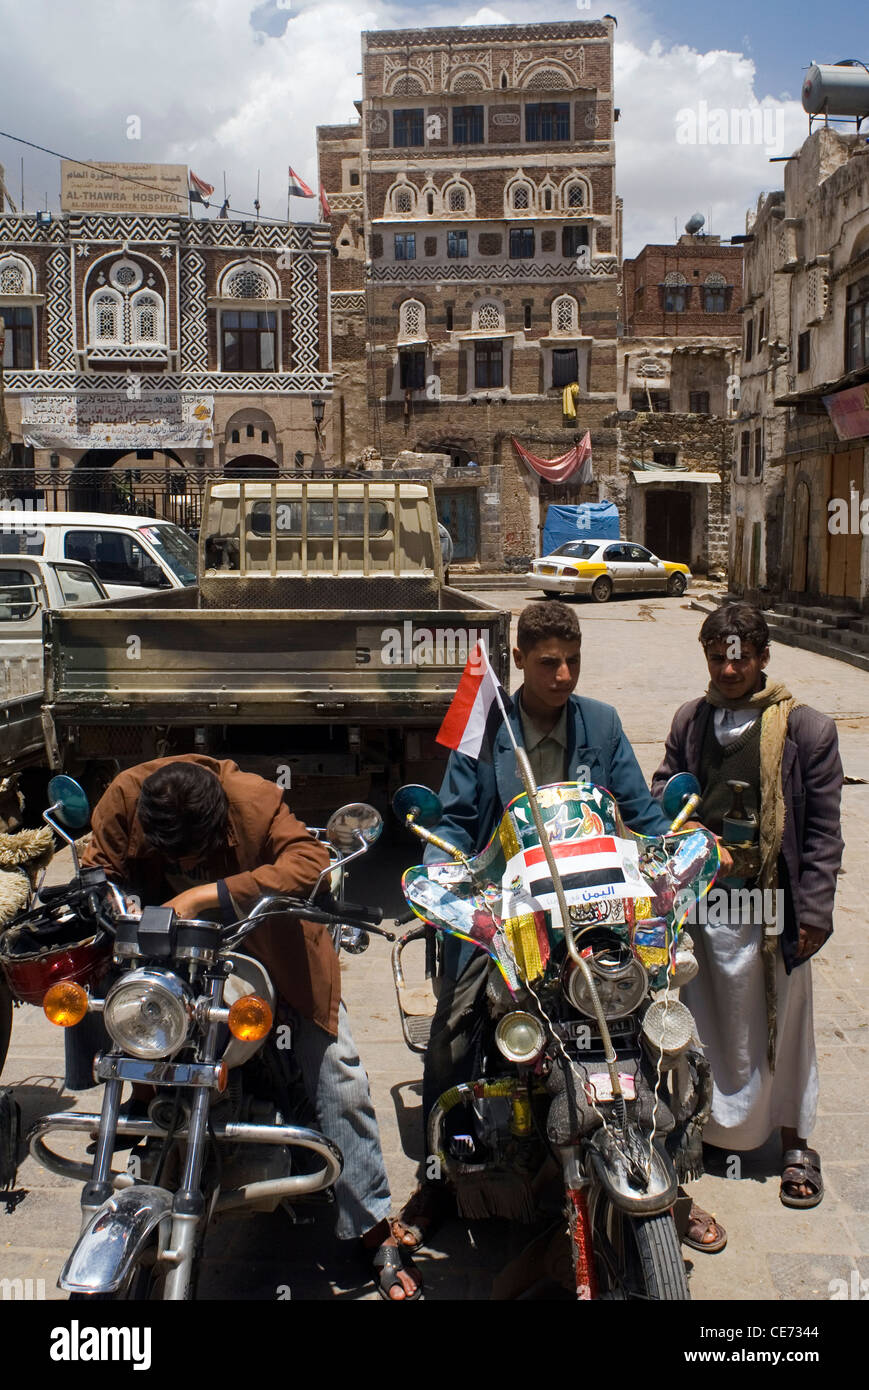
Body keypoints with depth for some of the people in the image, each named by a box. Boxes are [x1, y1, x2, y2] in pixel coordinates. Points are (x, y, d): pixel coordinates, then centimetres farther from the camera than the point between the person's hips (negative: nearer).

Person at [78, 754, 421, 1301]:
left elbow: (312, 860, -44)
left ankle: (376, 1230, 6)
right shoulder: (123, 800, -22)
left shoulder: (254, 799, -31)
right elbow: (101, 869, -12)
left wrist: (208, 895, -49)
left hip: (268, 941, -3)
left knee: (339, 1077, -8)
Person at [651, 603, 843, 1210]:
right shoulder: (691, 721, 8)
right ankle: (711, 1124, 32)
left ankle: (794, 1141, 26)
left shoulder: (806, 729, -4)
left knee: (783, 1023, 8)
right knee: (709, 1019, 13)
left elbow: (823, 828, -2)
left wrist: (814, 909, -6)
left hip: (772, 901, -3)